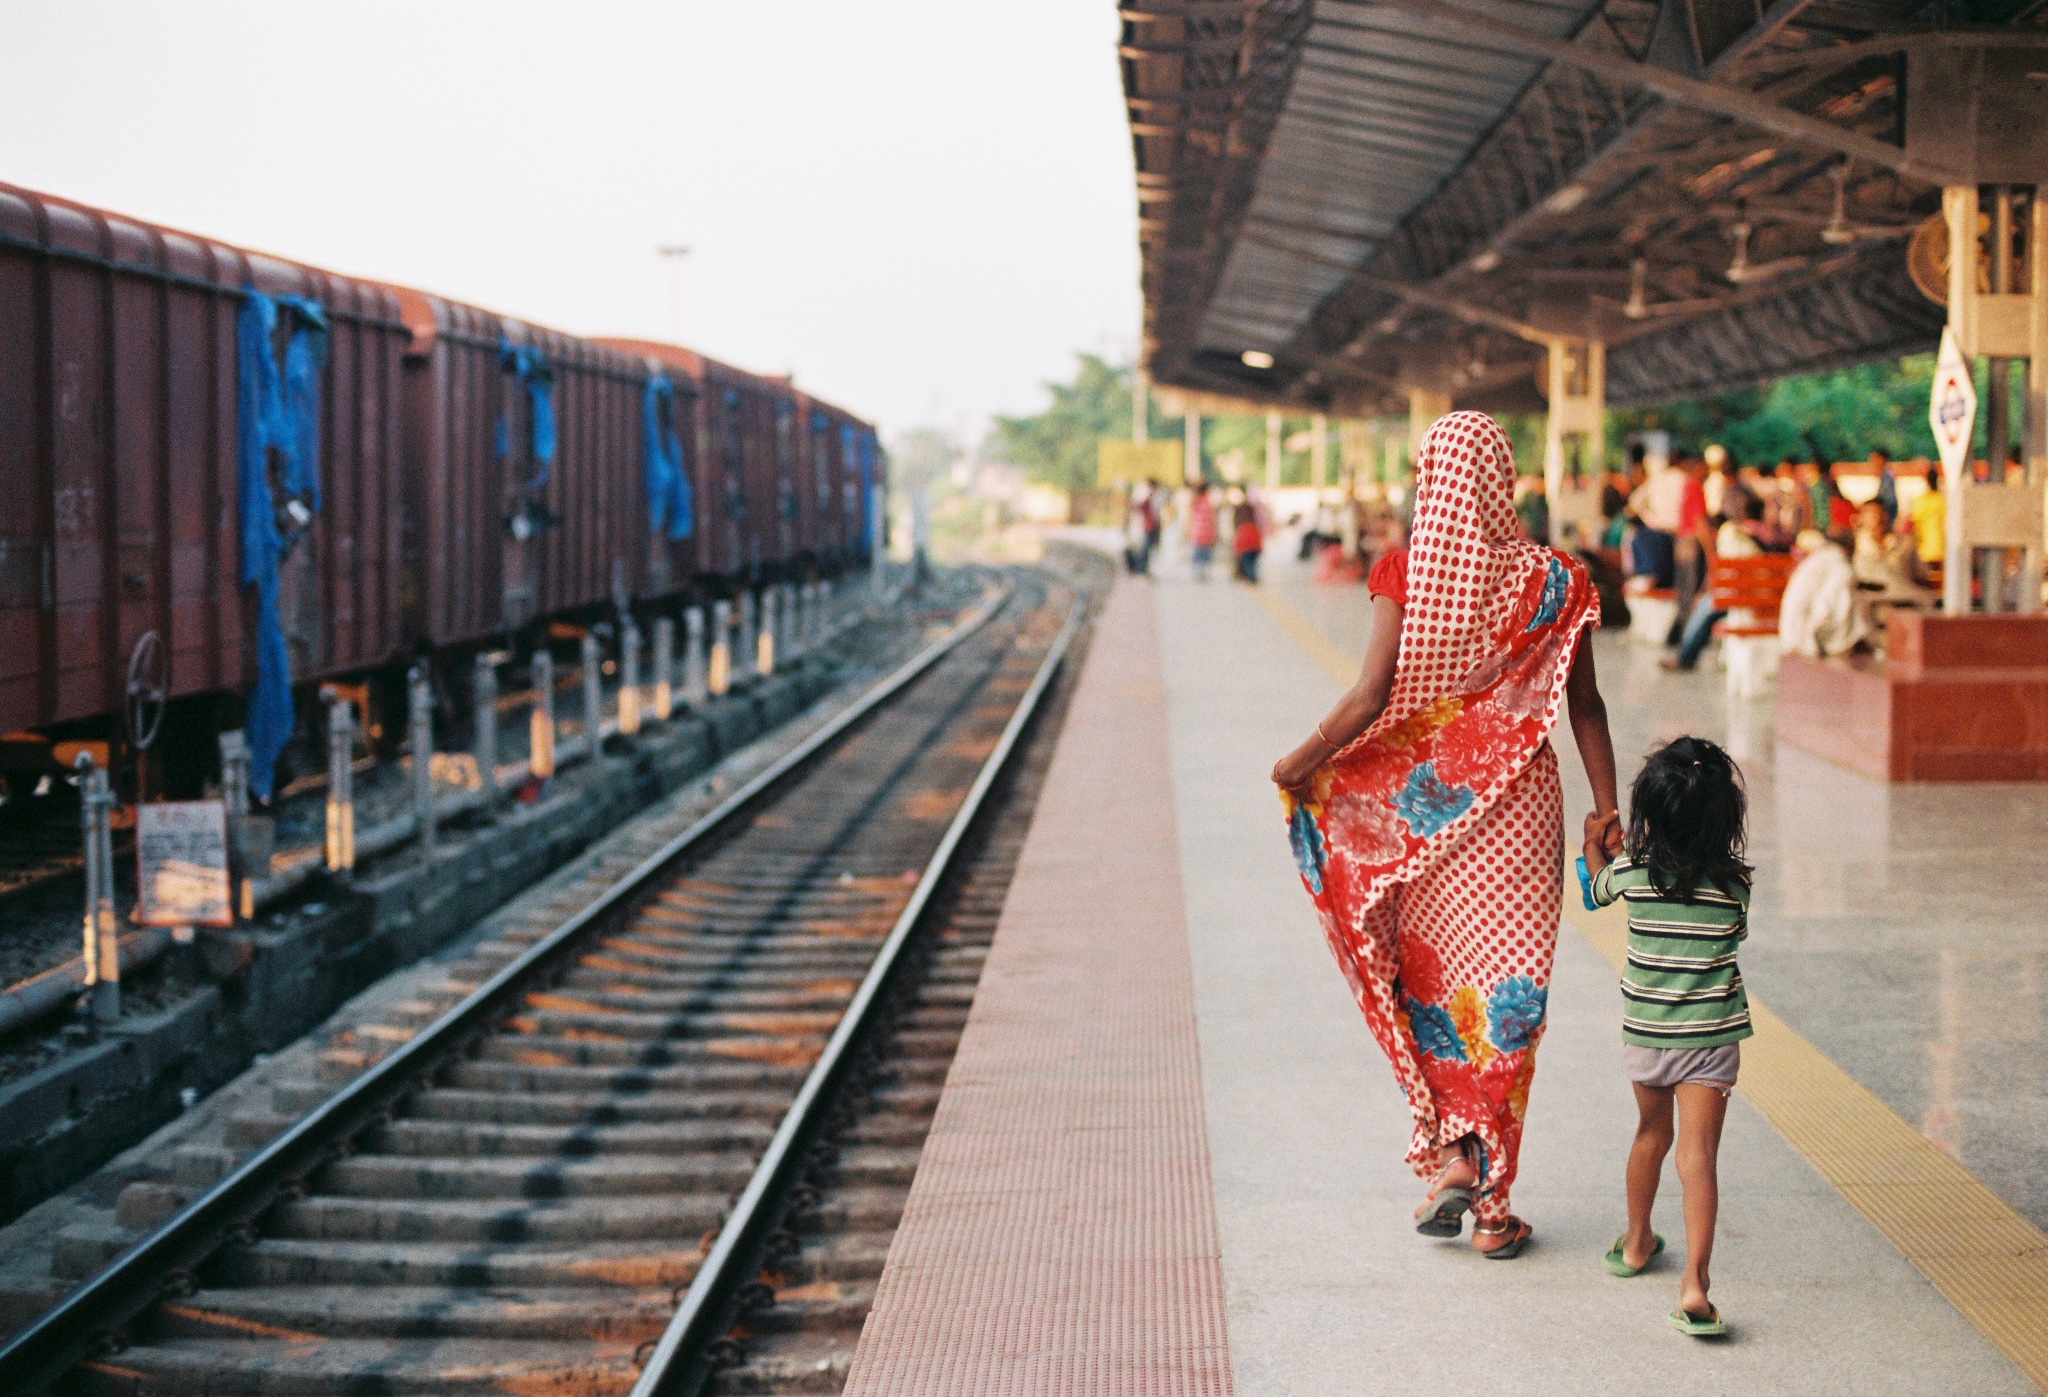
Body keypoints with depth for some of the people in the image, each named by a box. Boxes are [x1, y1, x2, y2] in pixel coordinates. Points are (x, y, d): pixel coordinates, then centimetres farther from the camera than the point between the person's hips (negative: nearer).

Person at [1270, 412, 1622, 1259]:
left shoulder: (1406, 574, -8)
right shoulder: (1551, 580, -2)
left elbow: (1374, 697, -15)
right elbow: (1584, 706, -1)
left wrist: (1301, 764, -3)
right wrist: (1607, 809, 5)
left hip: (1423, 802, -1)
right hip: (1519, 806, 1)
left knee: (1430, 979, 17)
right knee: (1507, 991, 6)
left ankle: (1448, 1152, 6)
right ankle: (1493, 1205, 9)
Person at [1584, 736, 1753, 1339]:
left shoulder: (1631, 871, -8)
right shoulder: (1734, 880, -10)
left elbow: (1600, 887, 16)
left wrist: (1596, 844, 36)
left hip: (1644, 1031, 2)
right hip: (1710, 1036, -2)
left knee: (1651, 1133, 24)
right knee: (1699, 1154, -6)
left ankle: (1636, 1242, 43)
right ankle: (1694, 1281, -19)